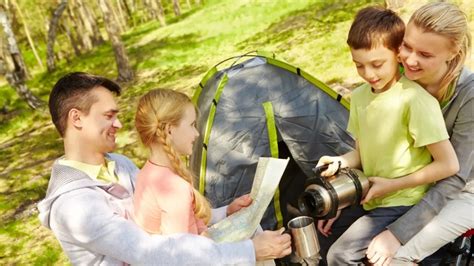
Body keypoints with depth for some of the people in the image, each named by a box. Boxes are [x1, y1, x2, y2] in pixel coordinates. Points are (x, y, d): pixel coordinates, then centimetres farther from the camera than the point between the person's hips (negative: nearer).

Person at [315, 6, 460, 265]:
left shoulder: (416, 100, -21)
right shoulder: (359, 96, 1)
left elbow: (449, 164, -18)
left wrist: (393, 185, -16)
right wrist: (341, 162, -10)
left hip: (403, 204, -7)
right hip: (374, 201, 8)